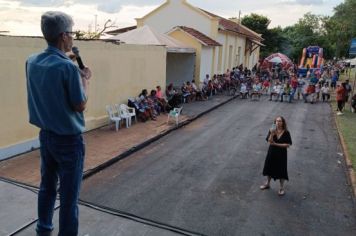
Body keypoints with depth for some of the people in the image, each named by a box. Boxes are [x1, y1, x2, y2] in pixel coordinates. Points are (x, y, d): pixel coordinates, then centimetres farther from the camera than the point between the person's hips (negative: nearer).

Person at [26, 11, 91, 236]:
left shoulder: (32, 62, 0)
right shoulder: (68, 67, -22)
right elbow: (80, 105, -15)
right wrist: (85, 79, -2)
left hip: (45, 134, 8)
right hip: (69, 139, -7)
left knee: (47, 185, 22)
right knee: (69, 194, 5)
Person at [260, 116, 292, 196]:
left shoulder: (286, 132, -11)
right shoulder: (272, 131, -5)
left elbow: (288, 145, -14)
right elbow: (269, 141, -15)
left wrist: (276, 144, -19)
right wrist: (272, 134, -31)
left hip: (281, 154, -3)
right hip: (272, 153, 3)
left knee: (281, 170, 5)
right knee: (269, 168, 17)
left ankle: (282, 188, 22)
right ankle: (268, 184, 38)